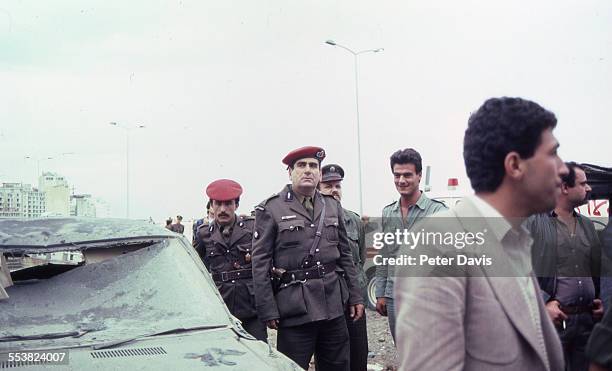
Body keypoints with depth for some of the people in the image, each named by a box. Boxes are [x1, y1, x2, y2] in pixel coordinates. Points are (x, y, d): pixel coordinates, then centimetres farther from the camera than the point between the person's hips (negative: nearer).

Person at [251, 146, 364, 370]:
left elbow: (345, 255, 15)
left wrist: (355, 296, 11)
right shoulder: (270, 209, -3)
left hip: (334, 306, 5)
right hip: (294, 309, -5)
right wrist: (268, 311, -11)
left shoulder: (333, 207, 12)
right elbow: (260, 263, -7)